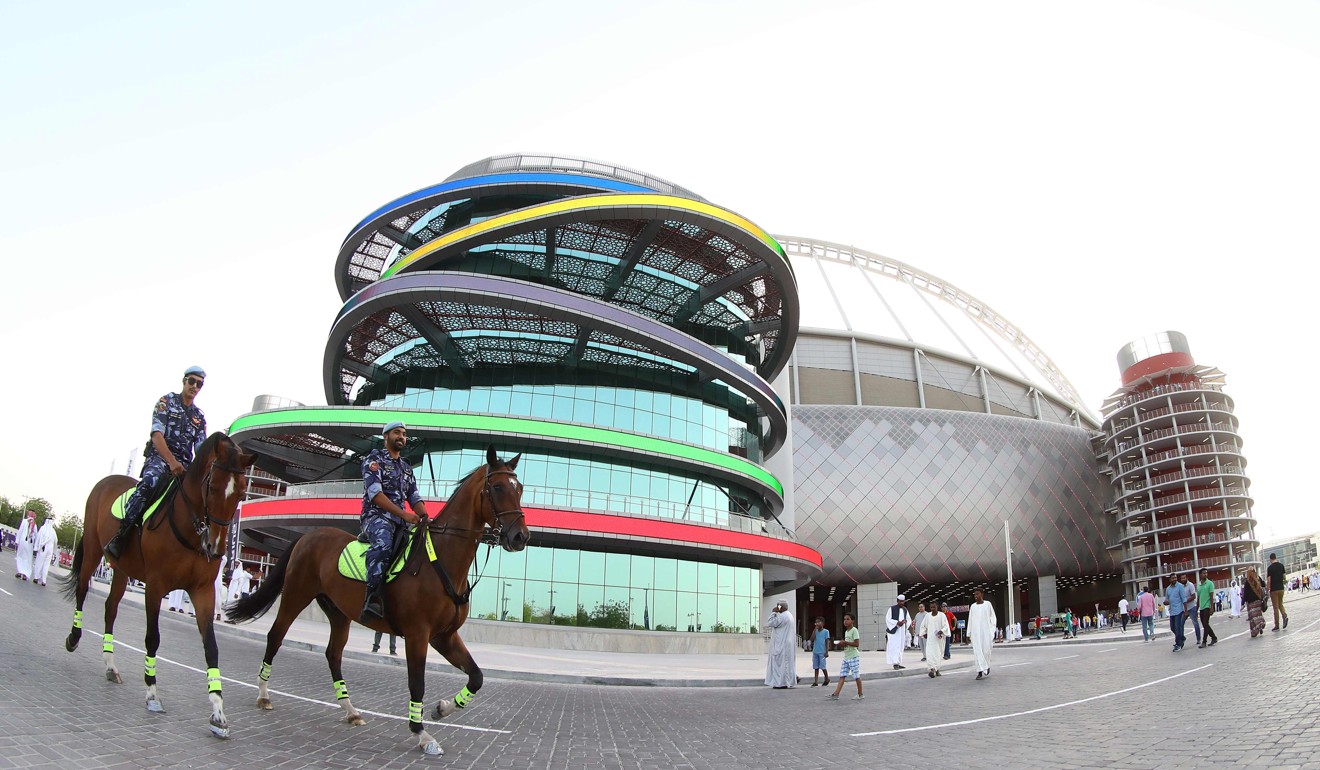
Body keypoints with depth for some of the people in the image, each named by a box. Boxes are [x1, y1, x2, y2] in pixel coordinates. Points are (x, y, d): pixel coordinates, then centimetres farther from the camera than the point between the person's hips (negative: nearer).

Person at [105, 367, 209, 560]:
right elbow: (157, 435, -7)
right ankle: (120, 536, -36)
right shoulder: (167, 401, 7)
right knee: (150, 483, -36)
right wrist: (172, 462, -22)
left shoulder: (200, 417, 22)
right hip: (159, 459, -5)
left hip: (184, 465, 5)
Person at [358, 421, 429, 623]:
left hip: (400, 521, 7)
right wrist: (404, 514, -20)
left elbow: (415, 498, 17)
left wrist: (425, 517, -5)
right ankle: (373, 598, -47)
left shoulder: (407, 468, 24)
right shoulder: (374, 459, 3)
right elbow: (375, 493, -11)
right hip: (376, 516, -7)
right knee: (383, 543, -38)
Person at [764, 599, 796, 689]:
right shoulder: (789, 615, 13)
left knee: (780, 662, -3)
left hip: (781, 644, -10)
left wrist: (774, 612, -14)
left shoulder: (782, 616, -19)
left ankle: (782, 683, 1)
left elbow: (769, 624, -19)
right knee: (785, 661, 16)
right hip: (786, 643, 10)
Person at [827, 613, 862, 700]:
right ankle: (836, 694, -2)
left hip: (853, 657, -8)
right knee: (842, 676, 2)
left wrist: (845, 642, -18)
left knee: (856, 676, 1)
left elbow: (857, 644, -18)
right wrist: (842, 644, 2)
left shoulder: (854, 630, -11)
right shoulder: (846, 631, 15)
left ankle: (860, 694, 13)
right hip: (846, 657, 8)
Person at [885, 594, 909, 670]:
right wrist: (897, 623, -19)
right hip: (894, 630, -6)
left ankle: (899, 663, 13)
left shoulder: (905, 610, 12)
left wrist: (904, 621, -7)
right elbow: (888, 619, -7)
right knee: (894, 647, -12)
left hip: (902, 630, 6)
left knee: (900, 647, 8)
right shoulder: (892, 609, -4)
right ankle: (895, 663, -14)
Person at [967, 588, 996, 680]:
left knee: (986, 650, -1)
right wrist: (968, 634, 8)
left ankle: (987, 666, 26)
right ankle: (980, 672, -4)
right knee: (977, 651, -5)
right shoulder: (973, 606, 9)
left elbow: (993, 617, 6)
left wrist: (992, 630, -1)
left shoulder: (987, 604, 2)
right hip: (975, 632, 2)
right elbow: (970, 620, 11)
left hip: (986, 631, -2)